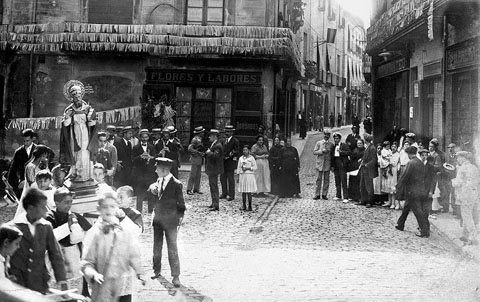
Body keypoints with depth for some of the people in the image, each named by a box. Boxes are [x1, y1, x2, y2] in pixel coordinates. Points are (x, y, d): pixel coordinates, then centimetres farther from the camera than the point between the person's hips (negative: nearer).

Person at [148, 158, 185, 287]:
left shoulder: (176, 184, -12)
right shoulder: (159, 180, 6)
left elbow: (181, 203, -5)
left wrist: (180, 217, -5)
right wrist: (153, 188, -23)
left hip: (170, 221, -6)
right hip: (158, 218, 6)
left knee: (172, 248, -2)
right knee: (156, 247, 16)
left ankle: (175, 276, 3)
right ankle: (157, 270, 32)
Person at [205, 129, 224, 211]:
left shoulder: (218, 146, -18)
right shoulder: (213, 144, 15)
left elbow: (215, 155, -32)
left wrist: (209, 152, -18)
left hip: (214, 170, -11)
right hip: (211, 170, 11)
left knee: (214, 187, -8)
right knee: (212, 186, 17)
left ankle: (216, 205, -5)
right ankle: (214, 203, 27)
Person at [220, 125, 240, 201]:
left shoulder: (235, 141, -8)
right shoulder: (223, 140, 13)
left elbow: (237, 151, -11)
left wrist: (233, 153, -27)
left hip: (230, 162, -7)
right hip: (223, 162, 7)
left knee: (230, 179, -1)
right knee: (222, 178, 12)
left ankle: (231, 195, 6)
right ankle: (224, 193, 24)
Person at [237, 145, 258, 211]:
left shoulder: (251, 158, 0)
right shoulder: (241, 158, 11)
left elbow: (255, 167, -2)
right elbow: (238, 168, 14)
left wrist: (248, 168, -14)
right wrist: (238, 177, 9)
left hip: (249, 175, -4)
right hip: (242, 175, 4)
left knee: (249, 192, -5)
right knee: (243, 192, 4)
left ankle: (250, 206, 0)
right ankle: (244, 206, 10)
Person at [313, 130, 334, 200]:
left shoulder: (331, 145, 8)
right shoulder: (318, 143, 7)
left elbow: (332, 155, 9)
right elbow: (314, 152, 1)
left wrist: (332, 166, 2)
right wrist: (321, 151, -14)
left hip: (327, 164, 1)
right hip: (320, 163, -1)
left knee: (326, 180, 2)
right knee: (319, 179, -1)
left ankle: (324, 194, 8)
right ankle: (317, 195, 2)